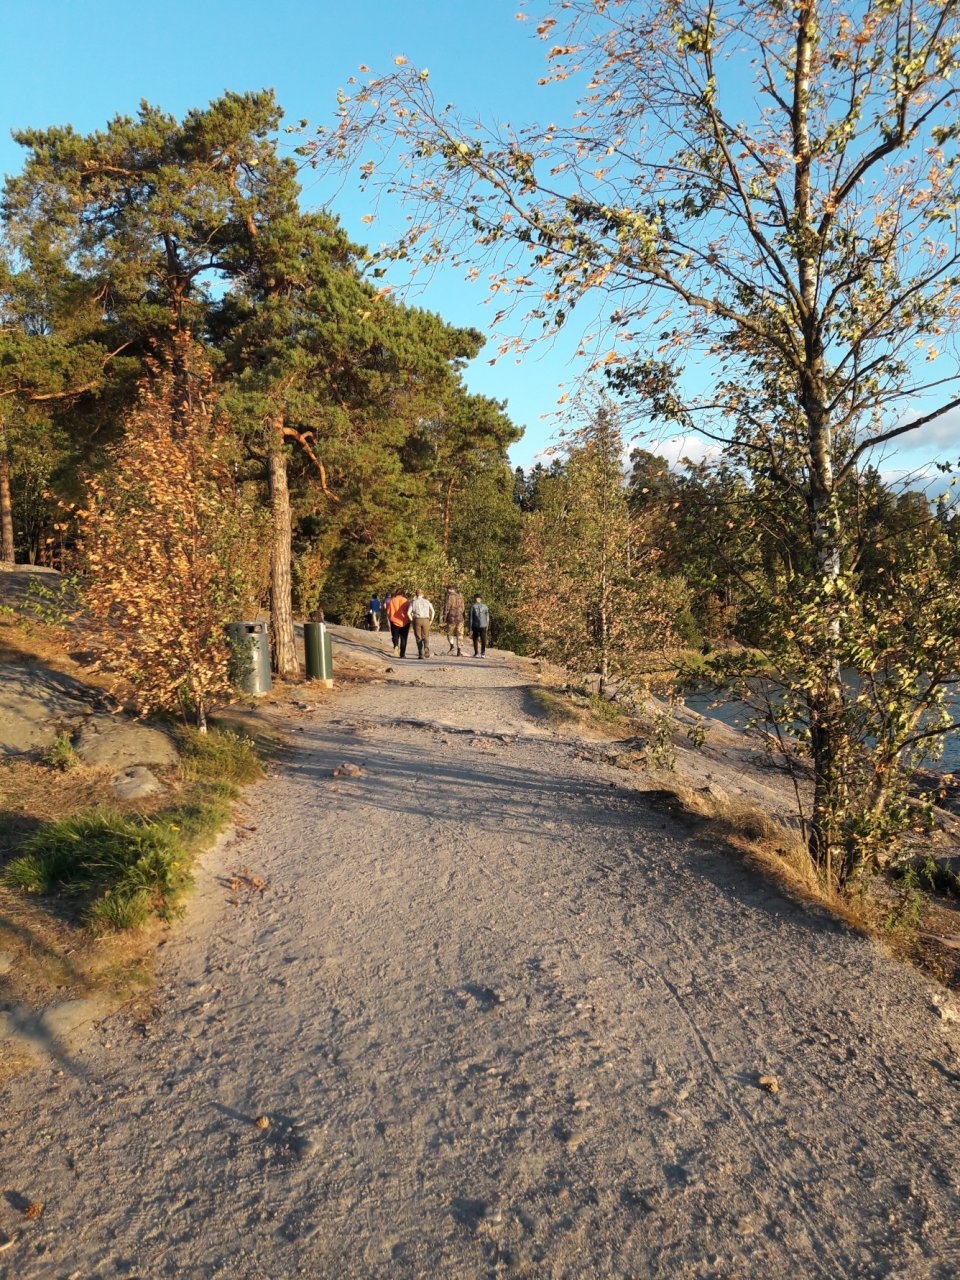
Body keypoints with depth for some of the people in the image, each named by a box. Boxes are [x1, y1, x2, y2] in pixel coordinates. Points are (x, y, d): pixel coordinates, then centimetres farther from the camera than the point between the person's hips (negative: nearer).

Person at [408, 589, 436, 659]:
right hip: (425, 620, 0)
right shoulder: (427, 602, 8)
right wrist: (430, 621, 8)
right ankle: (426, 649, -20)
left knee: (418, 638, 8)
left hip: (416, 620, 0)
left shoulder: (413, 602, 6)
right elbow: (433, 611, 0)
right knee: (425, 637, 8)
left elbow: (409, 612, -5)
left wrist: (412, 621, 6)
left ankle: (421, 654, 3)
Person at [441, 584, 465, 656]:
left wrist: (444, 619, -6)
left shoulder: (448, 597, -5)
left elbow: (446, 608, -10)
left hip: (451, 618, -4)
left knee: (449, 633, 12)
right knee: (459, 635, 5)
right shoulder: (460, 597, 13)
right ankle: (458, 651, -3)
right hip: (460, 618, 4)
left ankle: (451, 646, -12)